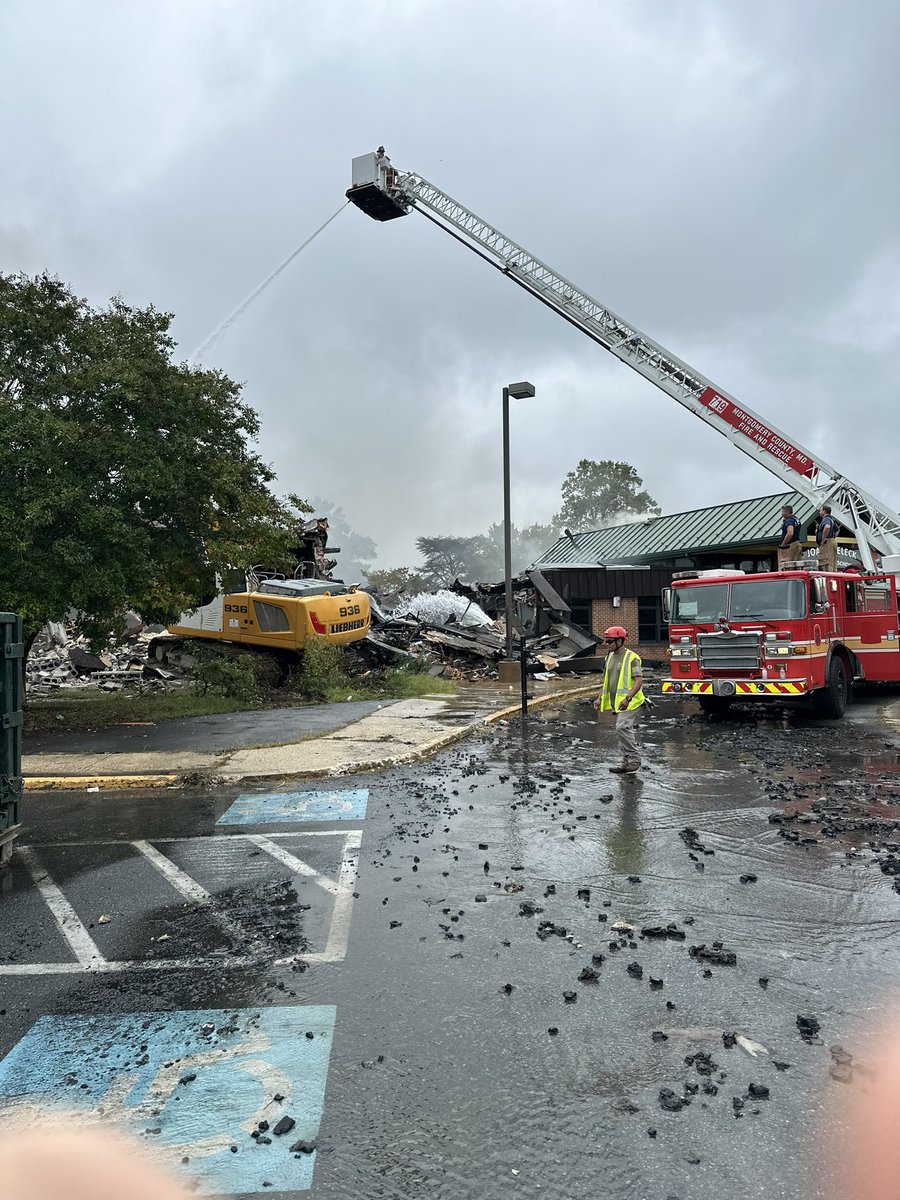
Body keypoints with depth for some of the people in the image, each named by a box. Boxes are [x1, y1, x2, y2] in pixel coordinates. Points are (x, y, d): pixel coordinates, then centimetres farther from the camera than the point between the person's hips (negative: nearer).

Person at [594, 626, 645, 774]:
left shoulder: (631, 658, -12)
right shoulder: (610, 657, 14)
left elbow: (638, 681, -18)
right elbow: (607, 681, 22)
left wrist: (627, 698, -29)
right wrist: (600, 698, 15)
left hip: (630, 703, -8)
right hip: (617, 703, 8)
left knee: (622, 728, -20)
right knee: (624, 731, 11)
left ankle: (635, 760, -10)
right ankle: (627, 763, 18)